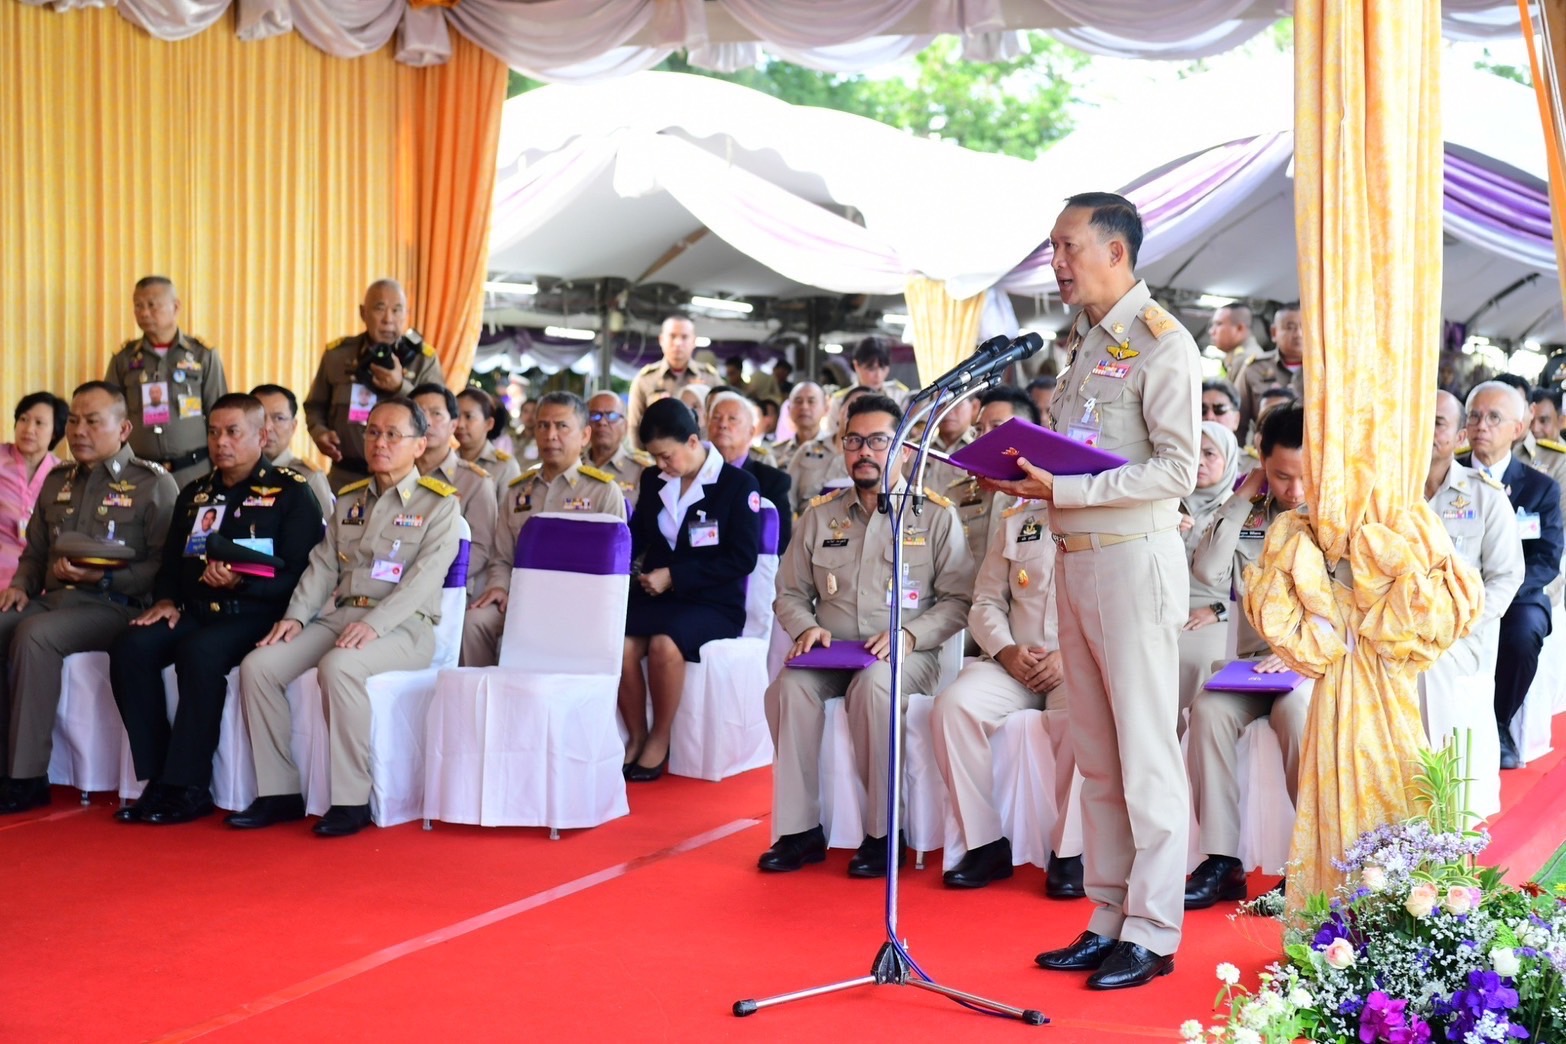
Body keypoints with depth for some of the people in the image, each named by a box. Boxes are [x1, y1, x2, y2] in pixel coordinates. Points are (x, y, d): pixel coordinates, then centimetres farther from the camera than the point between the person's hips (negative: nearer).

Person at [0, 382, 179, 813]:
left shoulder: (153, 483, 1)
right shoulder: (57, 481, 21)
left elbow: (165, 565, -8)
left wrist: (103, 578, -18)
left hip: (114, 606, -6)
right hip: (53, 599, 6)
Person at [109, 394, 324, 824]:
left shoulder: (291, 491, 1)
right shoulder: (195, 494, 21)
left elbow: (300, 573, -9)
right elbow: (170, 562, 26)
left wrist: (241, 581, -23)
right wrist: (166, 600, 5)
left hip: (256, 613, -6)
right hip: (195, 610, 6)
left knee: (199, 651, -34)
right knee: (131, 647, -21)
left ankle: (188, 786, -25)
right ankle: (157, 779, -18)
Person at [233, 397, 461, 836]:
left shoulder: (439, 504, 0)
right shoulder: (348, 499, 20)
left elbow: (424, 578, -12)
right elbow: (323, 565, 14)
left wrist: (374, 624, -25)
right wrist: (296, 615, -5)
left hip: (403, 625, -6)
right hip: (339, 615, 6)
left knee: (339, 667, -36)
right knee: (259, 665, -15)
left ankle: (352, 800, -26)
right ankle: (279, 792, -8)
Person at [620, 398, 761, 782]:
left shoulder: (739, 485, -5)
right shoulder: (652, 481, 12)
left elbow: (742, 559, -11)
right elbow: (637, 536, 24)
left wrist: (674, 575, -17)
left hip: (714, 603, -4)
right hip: (656, 595, 5)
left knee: (664, 643, -36)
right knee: (620, 643, -29)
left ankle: (659, 741, -15)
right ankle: (636, 737, -11)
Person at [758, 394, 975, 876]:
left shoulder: (935, 515, 4)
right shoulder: (820, 514, 14)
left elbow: (959, 598, 1)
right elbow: (790, 592, 18)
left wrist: (910, 635, -15)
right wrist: (806, 627, -4)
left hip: (906, 655, -3)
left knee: (874, 685, -37)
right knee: (789, 686, -30)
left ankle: (884, 832, -26)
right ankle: (800, 830, -22)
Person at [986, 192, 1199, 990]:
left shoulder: (1161, 342, -9)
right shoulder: (1082, 341, 17)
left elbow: (1177, 469, -16)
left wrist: (1064, 488, -19)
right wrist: (1027, 474, 1)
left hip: (1134, 557, -8)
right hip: (1074, 557, 8)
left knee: (1144, 753, -3)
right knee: (1095, 754, 11)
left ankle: (1153, 932, 4)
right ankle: (1109, 918, 18)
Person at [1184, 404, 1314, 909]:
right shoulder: (1252, 517, 11)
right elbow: (1208, 572, -3)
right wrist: (1243, 497, -2)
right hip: (1256, 660, 3)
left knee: (1294, 710, -35)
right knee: (1209, 709, -27)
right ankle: (1222, 861, -26)